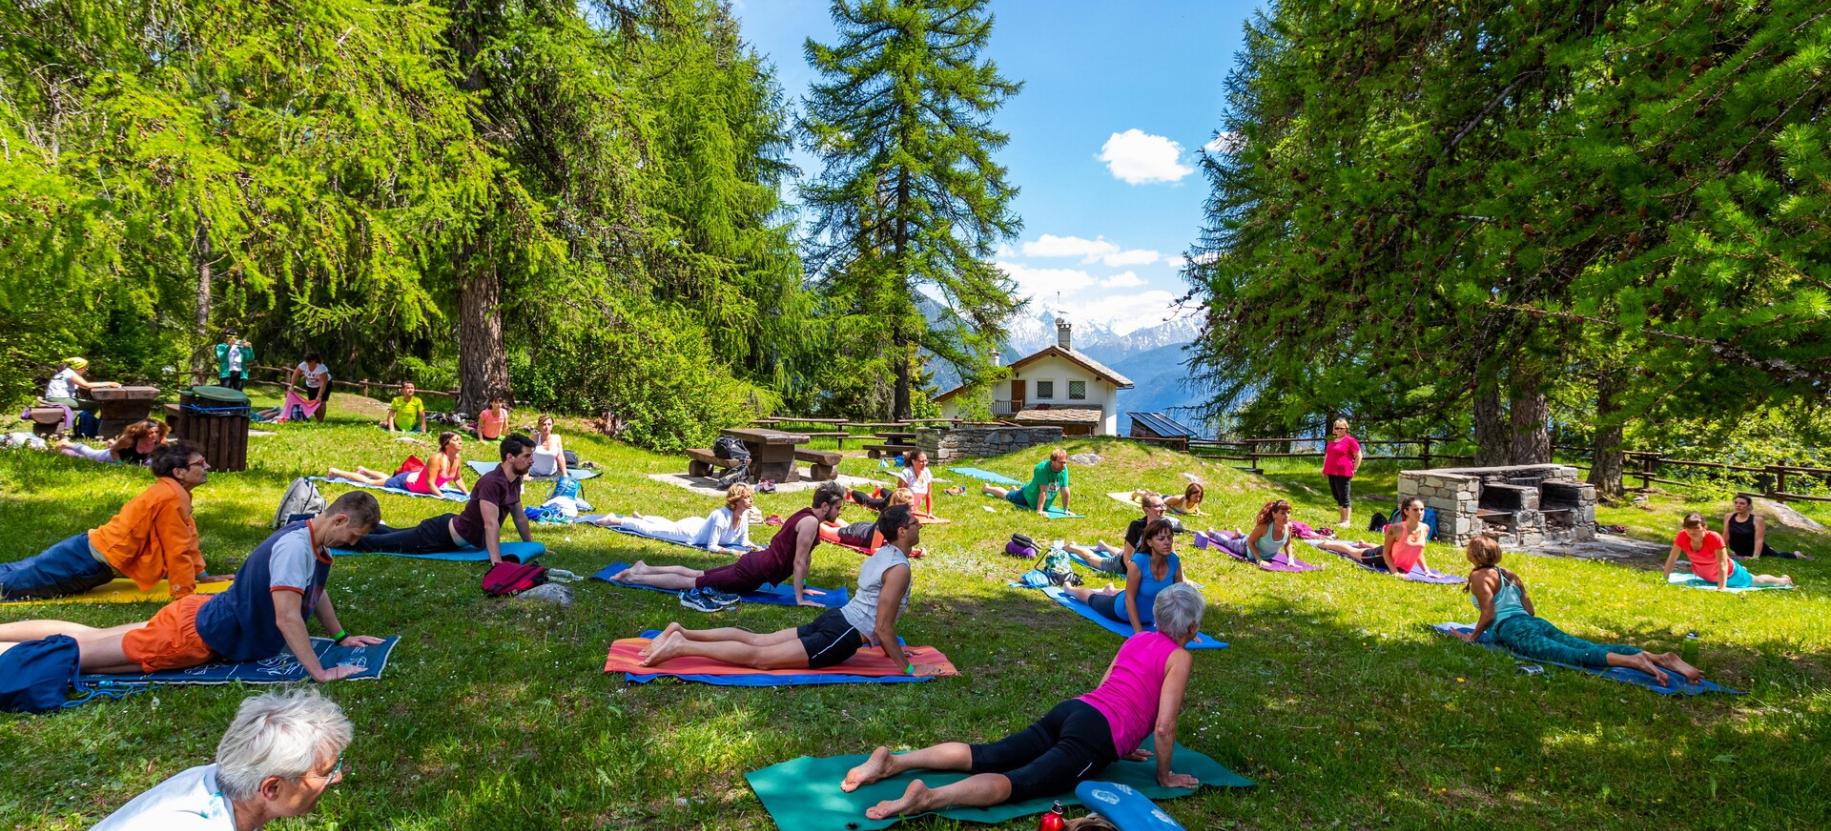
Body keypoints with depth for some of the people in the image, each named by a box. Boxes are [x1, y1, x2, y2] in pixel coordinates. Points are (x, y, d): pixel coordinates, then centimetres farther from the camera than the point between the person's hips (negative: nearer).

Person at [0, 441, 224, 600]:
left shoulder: (171, 491, 7)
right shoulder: (172, 497, -24)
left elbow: (186, 537, 16)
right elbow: (178, 549, -22)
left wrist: (201, 575, 16)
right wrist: (185, 594, -18)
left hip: (93, 551, 9)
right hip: (92, 560, -9)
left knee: (20, 574, 25)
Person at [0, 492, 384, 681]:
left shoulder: (315, 540, -4)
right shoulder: (295, 546, -33)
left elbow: (316, 592, 14)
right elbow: (287, 618, -36)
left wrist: (342, 636, 14)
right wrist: (320, 673, -35)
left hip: (203, 615, 9)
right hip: (196, 636, -9)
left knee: (89, 636, 23)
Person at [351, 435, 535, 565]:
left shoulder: (515, 481, -3)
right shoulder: (491, 482, -33)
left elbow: (520, 517, 10)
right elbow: (490, 524, -40)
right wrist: (496, 562, -46)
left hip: (451, 531, 9)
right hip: (443, 537, -8)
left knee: (393, 535, 29)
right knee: (380, 543, 8)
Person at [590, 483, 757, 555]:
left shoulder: (744, 515, -16)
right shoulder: (720, 516, -38)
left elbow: (743, 541, -4)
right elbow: (711, 546, -37)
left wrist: (751, 547, -24)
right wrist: (731, 552, -44)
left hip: (700, 525, 7)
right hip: (690, 531, -7)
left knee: (668, 524, 33)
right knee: (649, 530, 8)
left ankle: (642, 518, 54)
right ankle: (615, 520, 21)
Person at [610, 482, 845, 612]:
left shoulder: (806, 514, 10)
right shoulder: (811, 523, -20)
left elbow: (805, 557, 21)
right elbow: (799, 562, -22)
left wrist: (803, 586, 22)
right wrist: (799, 598, -17)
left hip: (753, 562, 9)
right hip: (753, 574, -9)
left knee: (695, 574, 20)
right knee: (690, 582, -1)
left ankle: (645, 568, 27)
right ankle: (635, 578, 4)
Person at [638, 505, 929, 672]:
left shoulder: (882, 555, 15)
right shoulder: (899, 568, -17)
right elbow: (883, 627, -17)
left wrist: (890, 647, 30)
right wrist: (906, 667, -10)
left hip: (834, 619, 9)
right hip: (842, 636, -9)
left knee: (755, 639, 10)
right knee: (758, 657, -9)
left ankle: (682, 632, 7)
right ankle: (681, 646, -15)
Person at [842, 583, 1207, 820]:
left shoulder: (1137, 639, 23)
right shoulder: (1180, 657, 1)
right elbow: (1164, 727, -5)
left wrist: (1117, 746, 38)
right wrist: (1165, 775, 10)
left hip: (1071, 710, 7)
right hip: (1096, 734, -7)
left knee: (984, 757, 0)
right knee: (1019, 782, -22)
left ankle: (893, 761, -14)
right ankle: (929, 797, -44)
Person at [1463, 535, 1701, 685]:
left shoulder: (1479, 576, 3)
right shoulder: (1510, 575, 29)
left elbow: (1488, 614, -7)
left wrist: (1472, 637, 5)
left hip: (1514, 630, -8)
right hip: (1537, 624, 8)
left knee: (1571, 654, -28)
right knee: (1591, 648, -9)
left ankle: (1633, 662, -51)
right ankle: (1659, 657, -26)